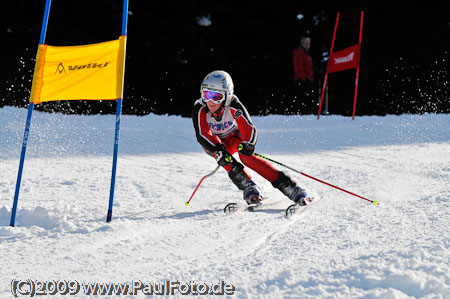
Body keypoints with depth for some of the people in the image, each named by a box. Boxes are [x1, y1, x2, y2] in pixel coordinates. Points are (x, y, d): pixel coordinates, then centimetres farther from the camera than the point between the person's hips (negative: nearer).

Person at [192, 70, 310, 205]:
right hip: (212, 142, 1)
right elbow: (202, 135, -39)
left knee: (246, 156, -29)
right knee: (223, 157, -33)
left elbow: (249, 129, -38)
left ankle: (289, 186, -28)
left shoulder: (234, 107, -32)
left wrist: (248, 144, -61)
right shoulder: (199, 109, -31)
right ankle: (248, 187, -23)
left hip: (233, 136, -1)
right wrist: (218, 150, -57)